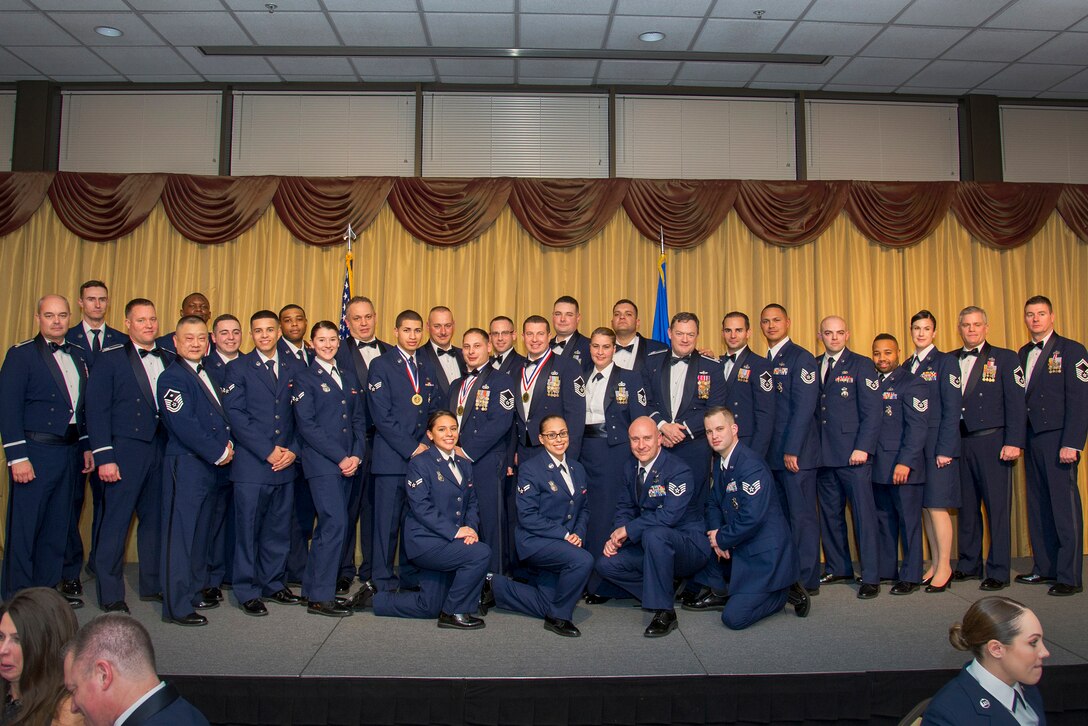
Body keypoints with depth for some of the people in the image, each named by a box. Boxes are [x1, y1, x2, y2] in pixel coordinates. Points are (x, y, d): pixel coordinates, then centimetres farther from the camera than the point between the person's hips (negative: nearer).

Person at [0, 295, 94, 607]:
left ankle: (48, 587, 24)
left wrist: (86, 447, 12)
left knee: (58, 526, 13)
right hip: (35, 452, -6)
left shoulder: (78, 355, 12)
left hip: (70, 453, 6)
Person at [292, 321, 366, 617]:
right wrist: (340, 457, -13)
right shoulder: (304, 378, 0)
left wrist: (357, 455, -1)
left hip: (348, 463, 6)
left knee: (328, 526, 10)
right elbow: (307, 425, -9)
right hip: (321, 463, -6)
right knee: (336, 523, -13)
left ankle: (312, 587, 20)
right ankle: (320, 597, -4)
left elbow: (359, 420, 15)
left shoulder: (349, 378, 18)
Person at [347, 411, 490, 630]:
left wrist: (471, 528, -8)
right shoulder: (419, 463, -9)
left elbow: (471, 503, 13)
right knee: (481, 553, -25)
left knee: (429, 608, 10)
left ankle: (373, 597, 28)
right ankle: (454, 612, -7)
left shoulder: (465, 465, 14)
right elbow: (421, 507, -17)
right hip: (425, 541, -8)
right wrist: (453, 531, -22)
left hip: (447, 542, 8)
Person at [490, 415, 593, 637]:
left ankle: (497, 586, 25)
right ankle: (559, 617, -10)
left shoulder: (578, 470, 11)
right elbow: (527, 517, -15)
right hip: (535, 542, -7)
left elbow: (583, 510, 16)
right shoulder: (530, 469, -10)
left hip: (563, 544, 7)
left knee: (545, 606, 3)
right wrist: (564, 534, -19)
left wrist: (578, 534, -4)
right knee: (583, 560, -31)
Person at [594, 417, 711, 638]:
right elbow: (625, 508, 10)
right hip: (650, 545, 8)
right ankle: (664, 591, 6)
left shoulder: (678, 470, -19)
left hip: (689, 544, -7)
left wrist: (628, 530, -22)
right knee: (605, 564, -10)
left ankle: (664, 612, -24)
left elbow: (669, 516, -29)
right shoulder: (630, 468, 6)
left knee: (654, 534, -39)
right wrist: (617, 536, -10)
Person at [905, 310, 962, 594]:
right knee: (924, 506, 8)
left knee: (937, 506, -5)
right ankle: (934, 564, 16)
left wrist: (944, 450, -15)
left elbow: (952, 408, -9)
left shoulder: (945, 362, -3)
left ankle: (944, 568, 5)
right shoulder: (906, 366, 14)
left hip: (938, 446, -6)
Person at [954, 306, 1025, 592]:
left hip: (992, 442, -4)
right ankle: (968, 565, 20)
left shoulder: (1004, 358, 3)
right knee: (966, 506, 10)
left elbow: (1016, 404, -4)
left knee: (997, 507, -1)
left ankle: (998, 571, 6)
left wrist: (1013, 442, -12)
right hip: (959, 442, 4)